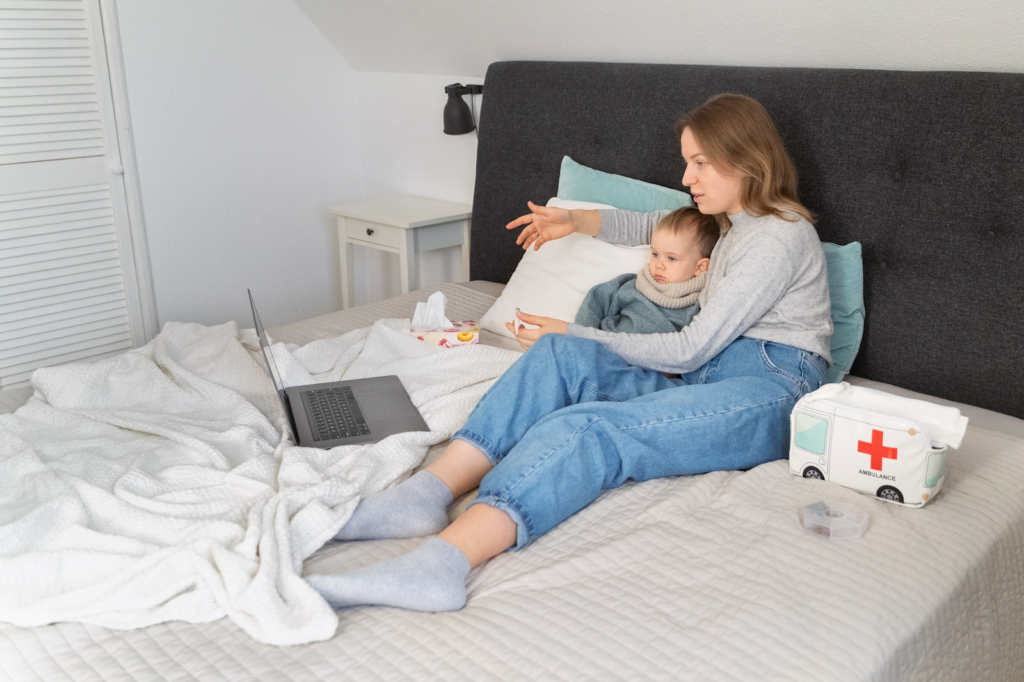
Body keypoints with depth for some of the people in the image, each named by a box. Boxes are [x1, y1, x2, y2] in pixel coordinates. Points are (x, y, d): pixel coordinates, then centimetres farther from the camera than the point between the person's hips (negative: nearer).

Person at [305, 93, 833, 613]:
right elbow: (648, 226, 39)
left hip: (770, 394, -8)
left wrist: (576, 335, -5)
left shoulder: (780, 236, -8)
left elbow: (689, 350, -11)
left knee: (590, 429, -34)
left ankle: (439, 563, -51)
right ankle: (426, 493, -31)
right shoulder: (732, 219, 21)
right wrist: (576, 221, 21)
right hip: (708, 379, 8)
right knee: (561, 355, -17)